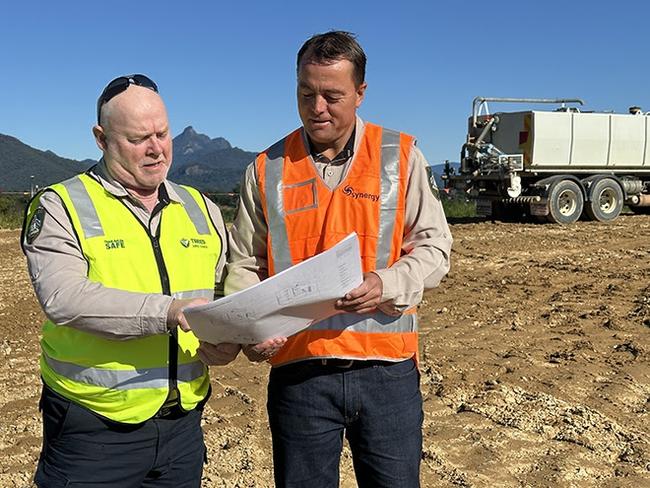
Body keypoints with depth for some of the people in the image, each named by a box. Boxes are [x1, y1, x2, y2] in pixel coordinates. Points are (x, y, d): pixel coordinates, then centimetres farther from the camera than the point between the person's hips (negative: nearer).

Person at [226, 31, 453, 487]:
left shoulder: (401, 156, 2)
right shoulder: (267, 170, 5)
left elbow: (434, 247, 2)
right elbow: (244, 266, 8)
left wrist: (388, 285, -17)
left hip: (388, 368, 0)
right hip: (298, 371, 1)